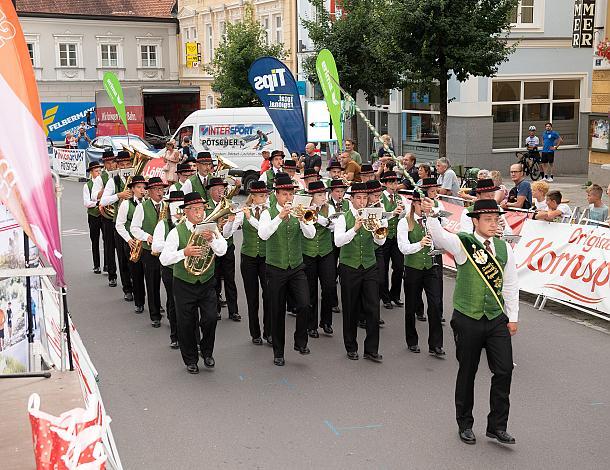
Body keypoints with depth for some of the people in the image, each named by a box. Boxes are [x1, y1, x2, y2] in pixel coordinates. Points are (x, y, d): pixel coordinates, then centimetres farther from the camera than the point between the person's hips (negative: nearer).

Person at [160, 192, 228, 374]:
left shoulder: (210, 228, -1)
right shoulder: (177, 232, -10)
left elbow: (221, 251, -14)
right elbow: (164, 259, -17)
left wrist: (211, 239, -32)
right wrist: (184, 252, -31)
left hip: (207, 283, 2)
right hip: (184, 285, -1)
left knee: (210, 319, -5)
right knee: (186, 324, 7)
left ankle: (207, 352, 22)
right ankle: (190, 360, 26)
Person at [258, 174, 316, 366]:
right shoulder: (268, 213, -3)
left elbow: (311, 234, -9)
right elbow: (263, 234, -22)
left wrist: (301, 218, -26)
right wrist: (280, 217, -31)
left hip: (297, 268, 2)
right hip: (276, 269, -2)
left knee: (304, 305, -13)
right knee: (278, 312, 6)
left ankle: (300, 342, 9)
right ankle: (278, 352, 19)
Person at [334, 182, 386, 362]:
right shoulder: (343, 218, -2)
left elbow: (381, 241, -7)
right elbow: (338, 241, -18)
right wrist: (355, 228, -30)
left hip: (369, 267, 2)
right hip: (349, 268, -2)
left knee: (373, 309, -2)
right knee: (350, 310, 6)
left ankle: (371, 349, 7)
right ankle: (351, 348, 21)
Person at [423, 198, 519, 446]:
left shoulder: (504, 248, 5)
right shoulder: (462, 243, -7)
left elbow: (511, 284, 11)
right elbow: (439, 236, -27)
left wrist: (513, 317, 10)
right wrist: (430, 215, -46)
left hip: (497, 319, 3)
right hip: (467, 319, -3)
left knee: (504, 371, -1)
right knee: (467, 373, 9)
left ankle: (497, 426, 14)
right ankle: (465, 424, 25)